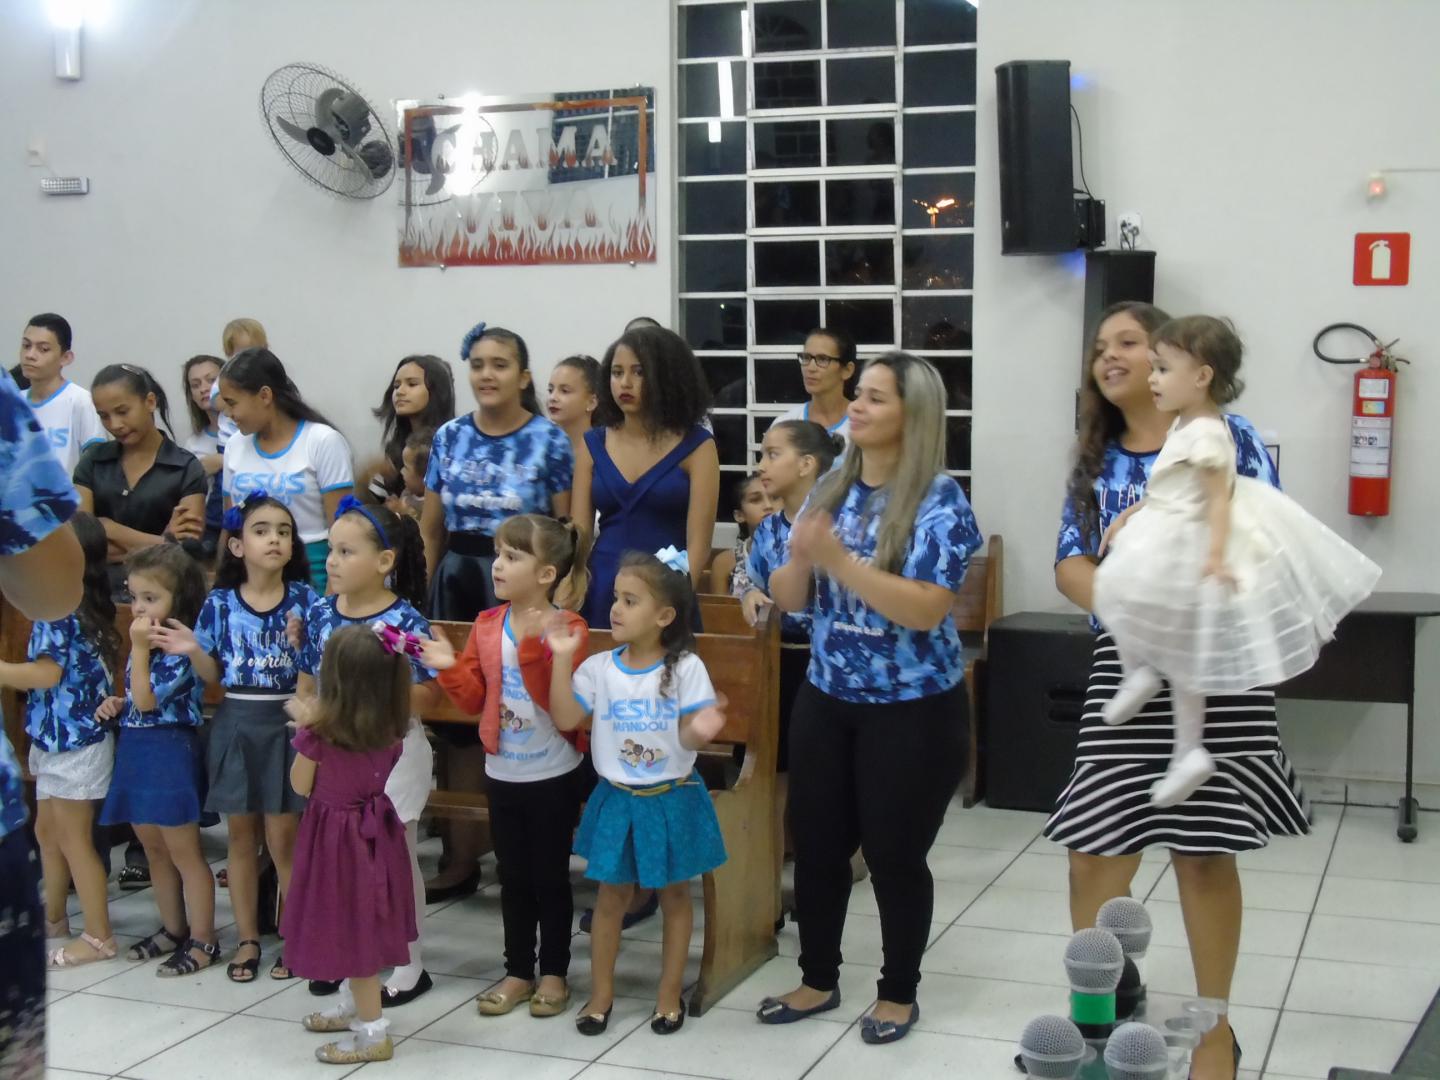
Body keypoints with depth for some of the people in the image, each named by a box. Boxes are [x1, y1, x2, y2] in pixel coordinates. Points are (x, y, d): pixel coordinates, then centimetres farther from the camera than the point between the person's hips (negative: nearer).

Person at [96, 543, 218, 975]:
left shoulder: (181, 647, -17)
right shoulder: (150, 641, 10)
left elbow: (147, 700, -21)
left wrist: (139, 649, -19)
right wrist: (118, 705, 5)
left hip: (170, 752, -9)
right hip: (137, 750, 9)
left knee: (184, 852, -2)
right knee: (154, 849, 17)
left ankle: (202, 941, 6)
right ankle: (173, 929, 30)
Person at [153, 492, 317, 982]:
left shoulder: (305, 599, -4)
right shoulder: (221, 603, 0)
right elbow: (215, 675, 5)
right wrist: (192, 651, -13)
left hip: (286, 724, -2)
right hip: (236, 725, 2)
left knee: (282, 837, 1)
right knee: (241, 835, 11)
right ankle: (248, 939, 23)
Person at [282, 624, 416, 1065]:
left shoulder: (319, 731, -21)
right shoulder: (391, 728, -6)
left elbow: (301, 785, -7)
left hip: (336, 834, -6)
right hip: (375, 828, 6)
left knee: (350, 929, 3)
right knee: (361, 925, 21)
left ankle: (373, 1032, 10)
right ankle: (353, 1008, 39)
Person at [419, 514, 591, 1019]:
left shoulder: (567, 629, -13)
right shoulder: (487, 626, 3)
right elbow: (473, 700, 4)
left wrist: (535, 647, -31)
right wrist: (450, 668, -12)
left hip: (554, 775, -5)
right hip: (502, 772, 5)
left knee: (550, 876, 7)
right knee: (513, 876, 14)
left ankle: (554, 973, 21)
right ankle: (518, 971, 25)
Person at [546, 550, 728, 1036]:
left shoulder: (686, 668, -12)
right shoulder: (600, 667, -5)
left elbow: (687, 738, -11)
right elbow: (564, 719, -9)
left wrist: (700, 732, -35)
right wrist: (563, 659, -14)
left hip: (672, 799, -2)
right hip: (617, 799, 2)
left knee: (674, 895, 11)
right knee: (612, 896, 11)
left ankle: (670, 994, 25)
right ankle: (601, 993, 24)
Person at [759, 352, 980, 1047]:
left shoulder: (939, 502, -12)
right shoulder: (830, 490, 5)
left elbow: (926, 609, -22)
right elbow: (788, 597, 6)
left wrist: (839, 558, -27)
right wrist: (801, 558, -17)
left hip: (912, 710, -5)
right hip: (826, 700, 5)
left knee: (895, 856, 6)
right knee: (816, 847, 11)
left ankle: (899, 992, 25)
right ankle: (818, 980, 29)